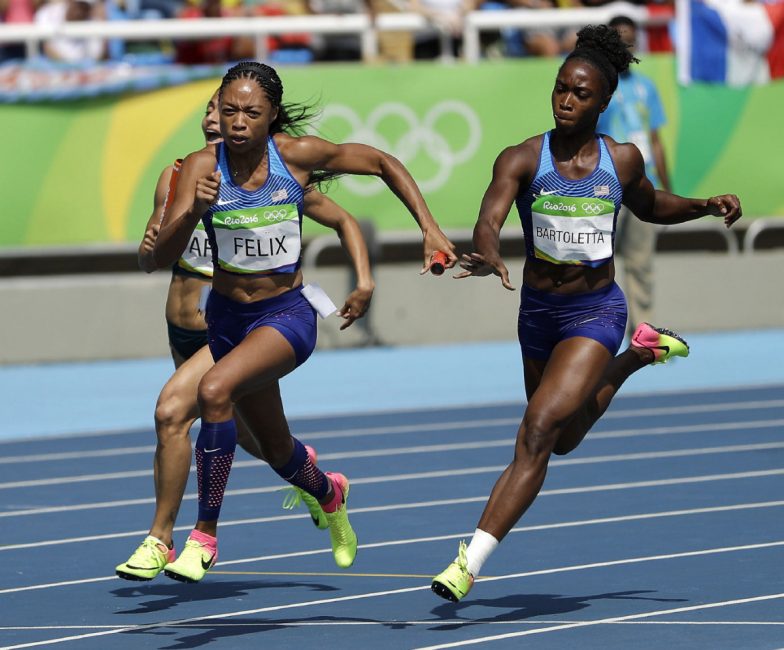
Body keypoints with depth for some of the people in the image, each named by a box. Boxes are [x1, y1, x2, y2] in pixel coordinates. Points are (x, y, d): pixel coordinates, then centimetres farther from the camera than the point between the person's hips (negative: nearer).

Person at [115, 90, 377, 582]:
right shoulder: (176, 178, 0)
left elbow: (345, 221, 5)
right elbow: (149, 263, 4)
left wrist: (365, 282, -7)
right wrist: (151, 246, -19)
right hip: (183, 332, 6)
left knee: (172, 410, -25)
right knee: (241, 429, 23)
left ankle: (160, 539, -15)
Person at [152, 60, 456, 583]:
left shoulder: (297, 154, -16)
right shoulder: (203, 167, -15)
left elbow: (383, 163, -1)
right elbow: (163, 256, -22)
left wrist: (431, 228, -9)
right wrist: (192, 211, -41)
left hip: (289, 313, -3)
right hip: (228, 317, 3)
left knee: (215, 390, -32)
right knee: (278, 451, 20)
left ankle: (206, 536, -21)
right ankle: (329, 493, 58)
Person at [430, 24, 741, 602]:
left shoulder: (623, 160, -5)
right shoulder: (522, 160, -11)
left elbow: (650, 207, 18)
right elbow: (489, 220, -28)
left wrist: (707, 206, 2)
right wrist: (488, 256, -51)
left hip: (596, 314, -3)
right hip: (538, 313, 3)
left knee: (538, 432, -21)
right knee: (565, 441, 25)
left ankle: (472, 562, -23)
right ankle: (637, 356, 51)